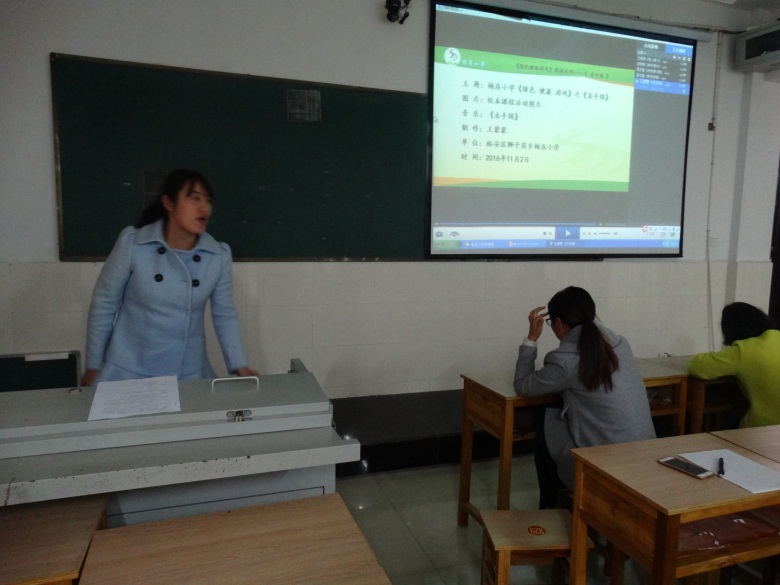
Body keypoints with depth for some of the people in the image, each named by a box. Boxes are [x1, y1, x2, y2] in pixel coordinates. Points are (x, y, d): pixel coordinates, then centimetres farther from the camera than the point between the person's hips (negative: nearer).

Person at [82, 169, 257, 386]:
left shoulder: (219, 256, -6)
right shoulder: (132, 242, -12)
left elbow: (224, 315, 3)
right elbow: (104, 304, -4)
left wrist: (239, 366, -6)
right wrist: (93, 367, 1)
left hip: (190, 375, 2)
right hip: (128, 372, -1)